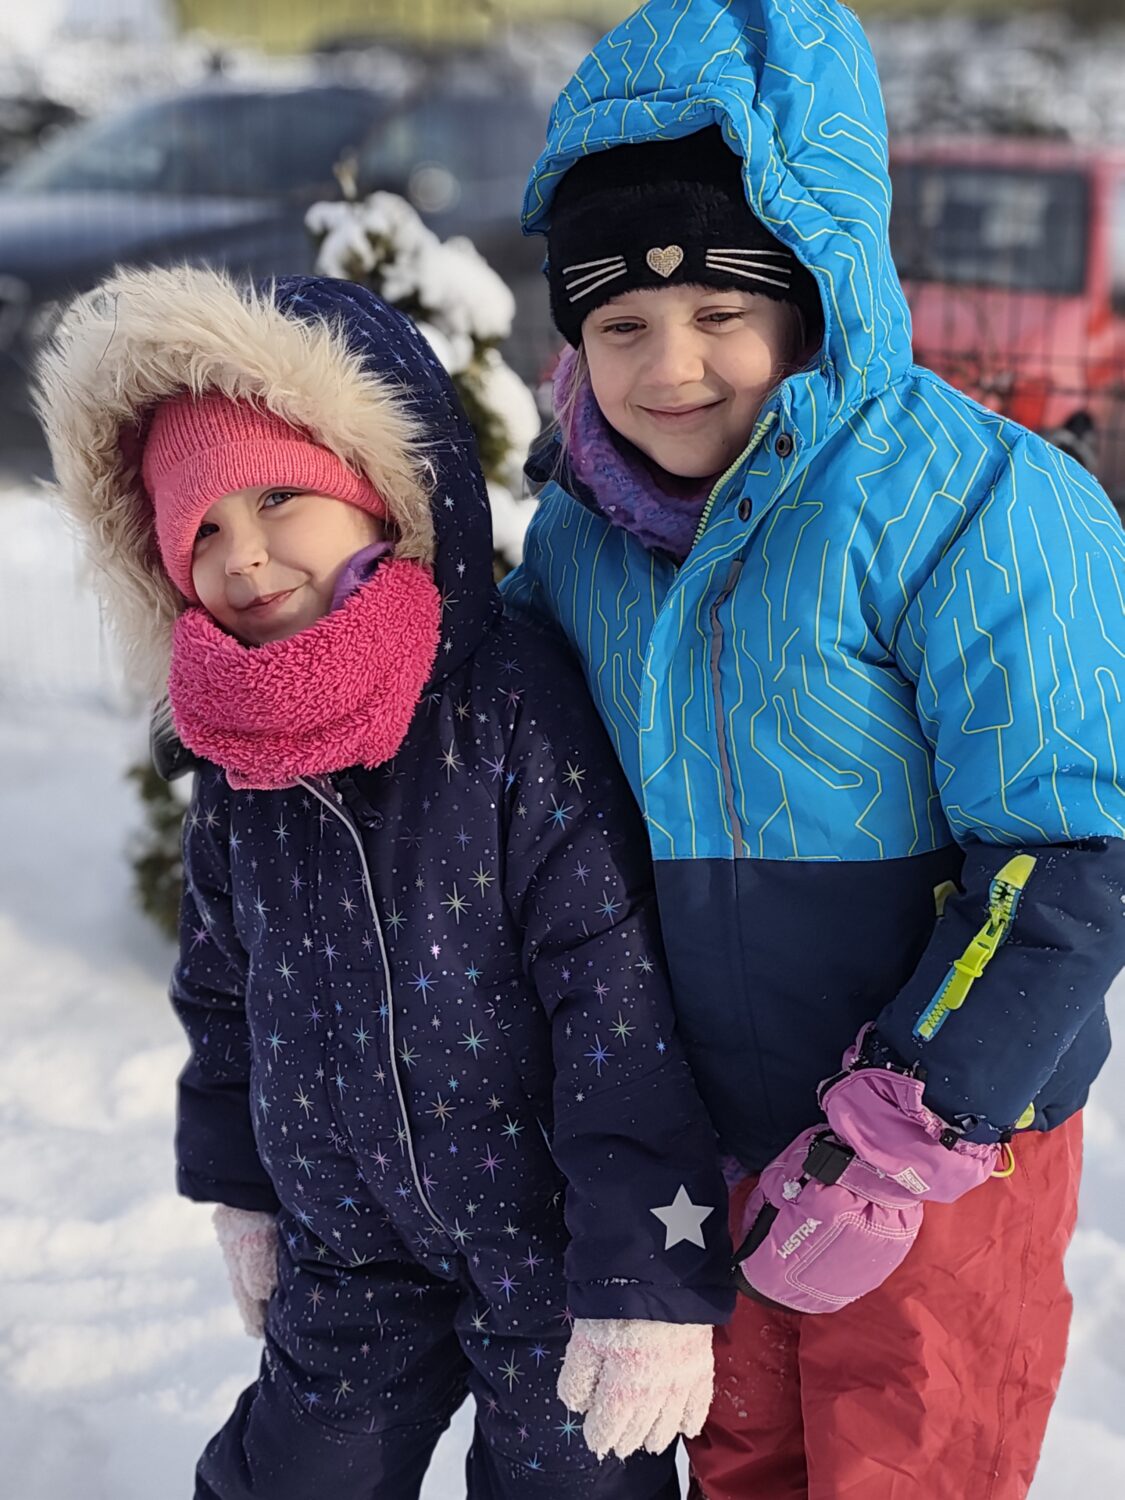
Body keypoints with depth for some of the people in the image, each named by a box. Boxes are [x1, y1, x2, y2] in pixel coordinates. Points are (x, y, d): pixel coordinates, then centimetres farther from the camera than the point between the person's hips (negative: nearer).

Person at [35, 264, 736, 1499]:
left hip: (551, 1245, -5)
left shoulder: (519, 712, -20)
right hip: (347, 1256, 6)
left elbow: (621, 999, -22)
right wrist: (241, 1188, 23)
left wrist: (651, 1272, -22)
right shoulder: (240, 761, -1)